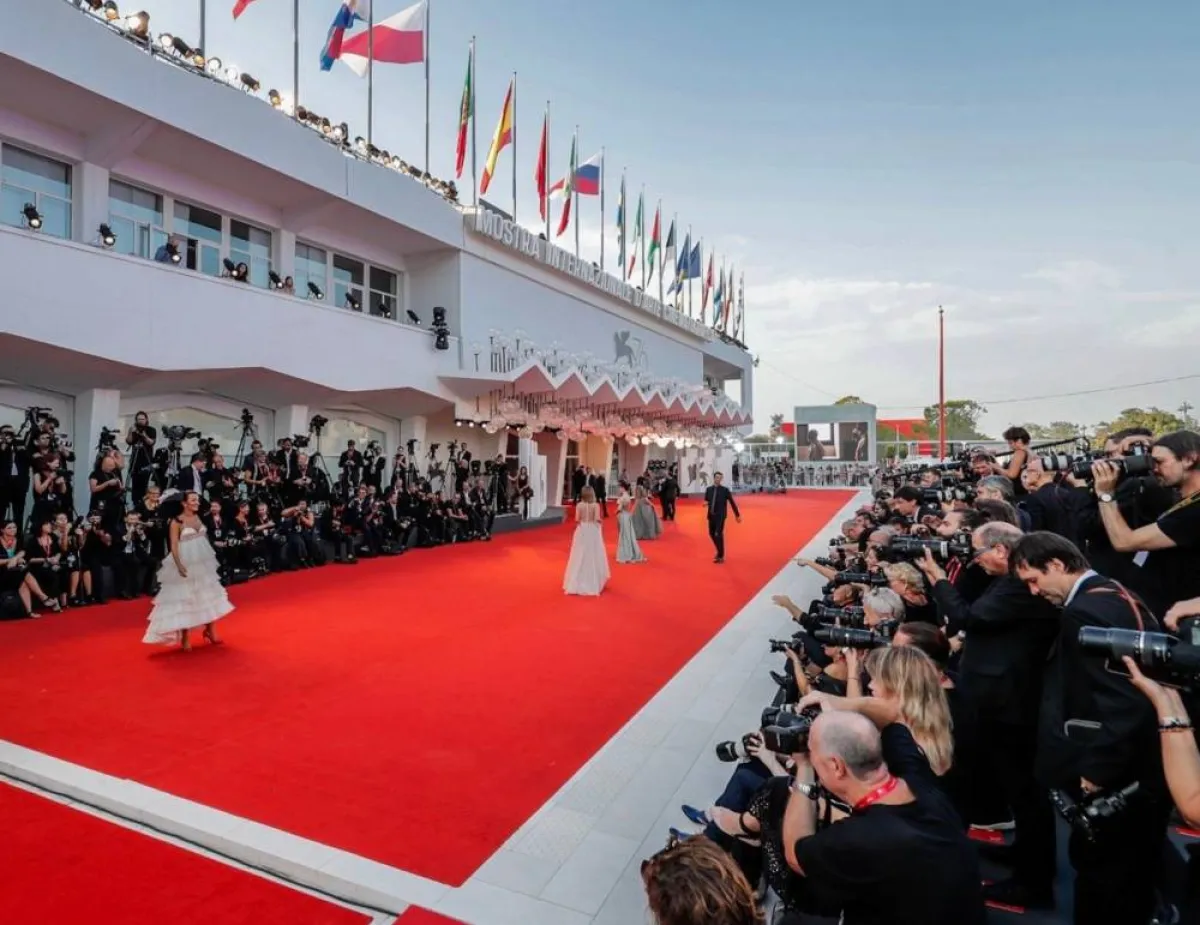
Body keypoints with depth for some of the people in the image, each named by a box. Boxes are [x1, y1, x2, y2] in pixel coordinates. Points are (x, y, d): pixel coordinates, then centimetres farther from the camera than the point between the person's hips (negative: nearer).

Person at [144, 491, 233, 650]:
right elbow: (174, 545, -18)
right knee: (185, 599, 3)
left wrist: (210, 558, 15)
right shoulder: (177, 521, -13)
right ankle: (184, 637, 13)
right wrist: (179, 565, -25)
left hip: (202, 562, 7)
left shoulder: (198, 517, 5)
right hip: (186, 564, -7)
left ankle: (209, 630, 27)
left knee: (208, 595, 13)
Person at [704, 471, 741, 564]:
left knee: (718, 534, -10)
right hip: (711, 515, 5)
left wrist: (737, 515, 2)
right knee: (711, 534, 12)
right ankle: (719, 551, 35)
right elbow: (706, 501, 14)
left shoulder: (725, 490, -7)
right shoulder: (708, 489, 4)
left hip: (720, 515, -5)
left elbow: (732, 502, -2)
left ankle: (721, 556, 2)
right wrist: (706, 503, -12)